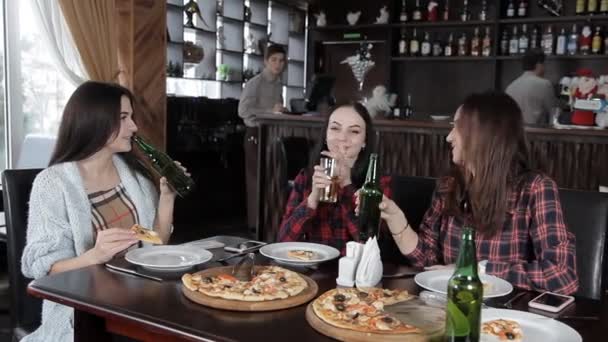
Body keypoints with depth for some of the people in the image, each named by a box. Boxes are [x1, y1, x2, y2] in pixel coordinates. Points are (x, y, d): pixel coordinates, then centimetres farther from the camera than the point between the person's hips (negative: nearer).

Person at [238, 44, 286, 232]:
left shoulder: (279, 84, 14)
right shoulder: (255, 83, -10)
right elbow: (243, 111, -21)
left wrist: (281, 112, 1)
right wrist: (270, 111, -21)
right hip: (256, 135, -7)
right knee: (257, 179, -3)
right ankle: (256, 224, 6)